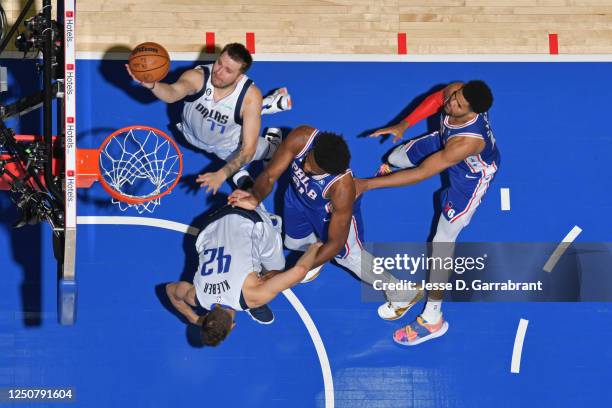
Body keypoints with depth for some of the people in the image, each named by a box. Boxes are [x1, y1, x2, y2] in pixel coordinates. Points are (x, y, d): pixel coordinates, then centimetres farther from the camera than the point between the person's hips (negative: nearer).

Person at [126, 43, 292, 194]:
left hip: (228, 146, 1)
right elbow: (173, 93, -58)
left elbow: (248, 149, -34)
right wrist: (151, 84, -81)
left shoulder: (251, 96, -34)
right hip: (193, 136, -1)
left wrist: (221, 175, -48)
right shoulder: (197, 77, -35)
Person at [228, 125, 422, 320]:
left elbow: (336, 242, -34)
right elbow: (269, 175, -29)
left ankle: (401, 293, 25)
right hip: (298, 196, 4)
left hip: (332, 211, -4)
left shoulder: (342, 187, -46)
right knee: (293, 242, 22)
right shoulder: (301, 138, -41)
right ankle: (319, 247, 56)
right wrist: (256, 197, -53)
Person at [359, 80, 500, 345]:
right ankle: (392, 169, 68)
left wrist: (366, 184, -43)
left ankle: (432, 319, 5)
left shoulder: (468, 140, -49)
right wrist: (403, 125, -13)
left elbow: (422, 174, -45)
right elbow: (436, 100, -4)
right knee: (396, 157, 25)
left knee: (443, 241, -5)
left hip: (471, 174, -7)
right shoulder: (457, 91, -32)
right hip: (446, 140, 7)